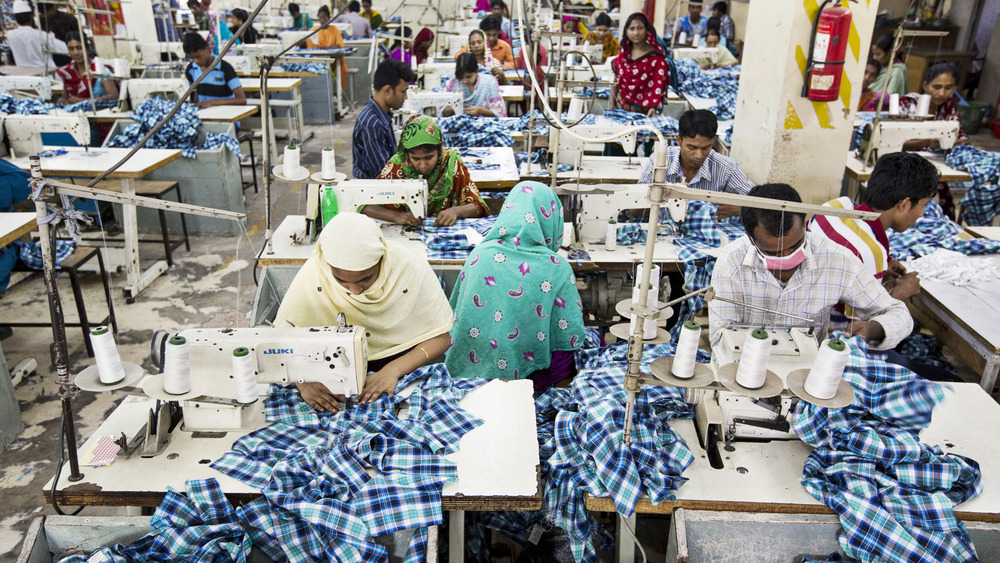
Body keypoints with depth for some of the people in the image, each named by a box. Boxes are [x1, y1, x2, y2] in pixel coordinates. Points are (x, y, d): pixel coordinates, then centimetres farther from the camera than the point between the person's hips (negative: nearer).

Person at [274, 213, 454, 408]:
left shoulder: (412, 267, -19)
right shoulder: (313, 275, -18)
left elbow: (442, 336, -11)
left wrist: (394, 370, -25)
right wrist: (303, 381, -30)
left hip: (409, 367, -1)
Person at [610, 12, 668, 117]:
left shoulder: (656, 57, -4)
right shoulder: (624, 53, 11)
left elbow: (658, 84, -8)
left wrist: (653, 108, -23)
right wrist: (611, 104, 4)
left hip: (643, 110, -3)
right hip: (621, 106, 3)